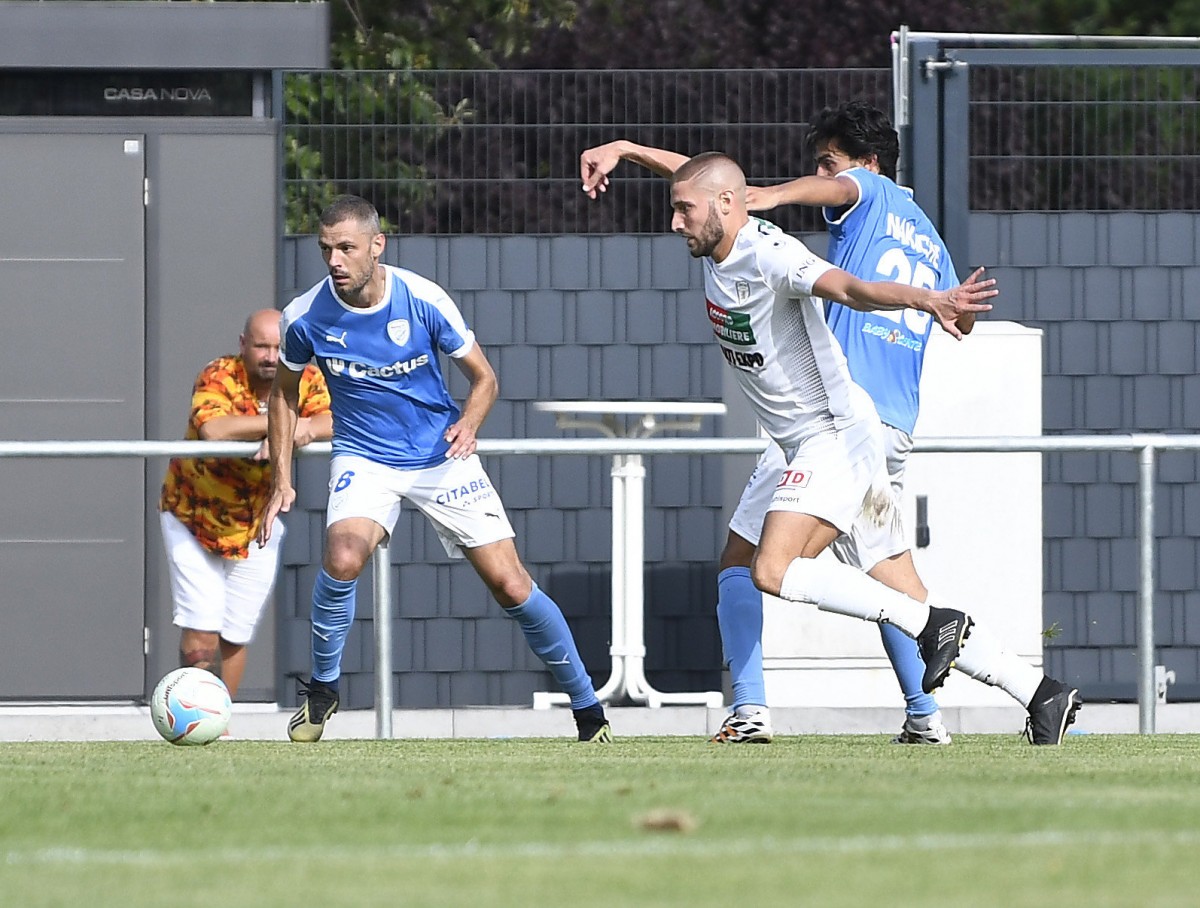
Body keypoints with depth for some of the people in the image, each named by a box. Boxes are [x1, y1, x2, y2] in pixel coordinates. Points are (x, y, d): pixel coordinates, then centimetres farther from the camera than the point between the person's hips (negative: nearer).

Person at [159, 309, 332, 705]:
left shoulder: (306, 381, -9)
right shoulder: (218, 378, -21)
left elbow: (334, 423, -26)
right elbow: (213, 429, -41)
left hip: (257, 525, 3)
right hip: (191, 519, -3)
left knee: (234, 638, 7)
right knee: (200, 632, -12)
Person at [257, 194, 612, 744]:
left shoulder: (424, 300, -15)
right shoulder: (306, 317, -11)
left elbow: (483, 377, -3)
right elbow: (285, 391, 8)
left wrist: (467, 424, -23)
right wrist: (281, 479, 3)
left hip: (442, 457, 0)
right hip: (364, 459, 0)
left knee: (510, 585, -4)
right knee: (343, 558, -30)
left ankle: (589, 712, 11)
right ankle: (322, 689, -6)